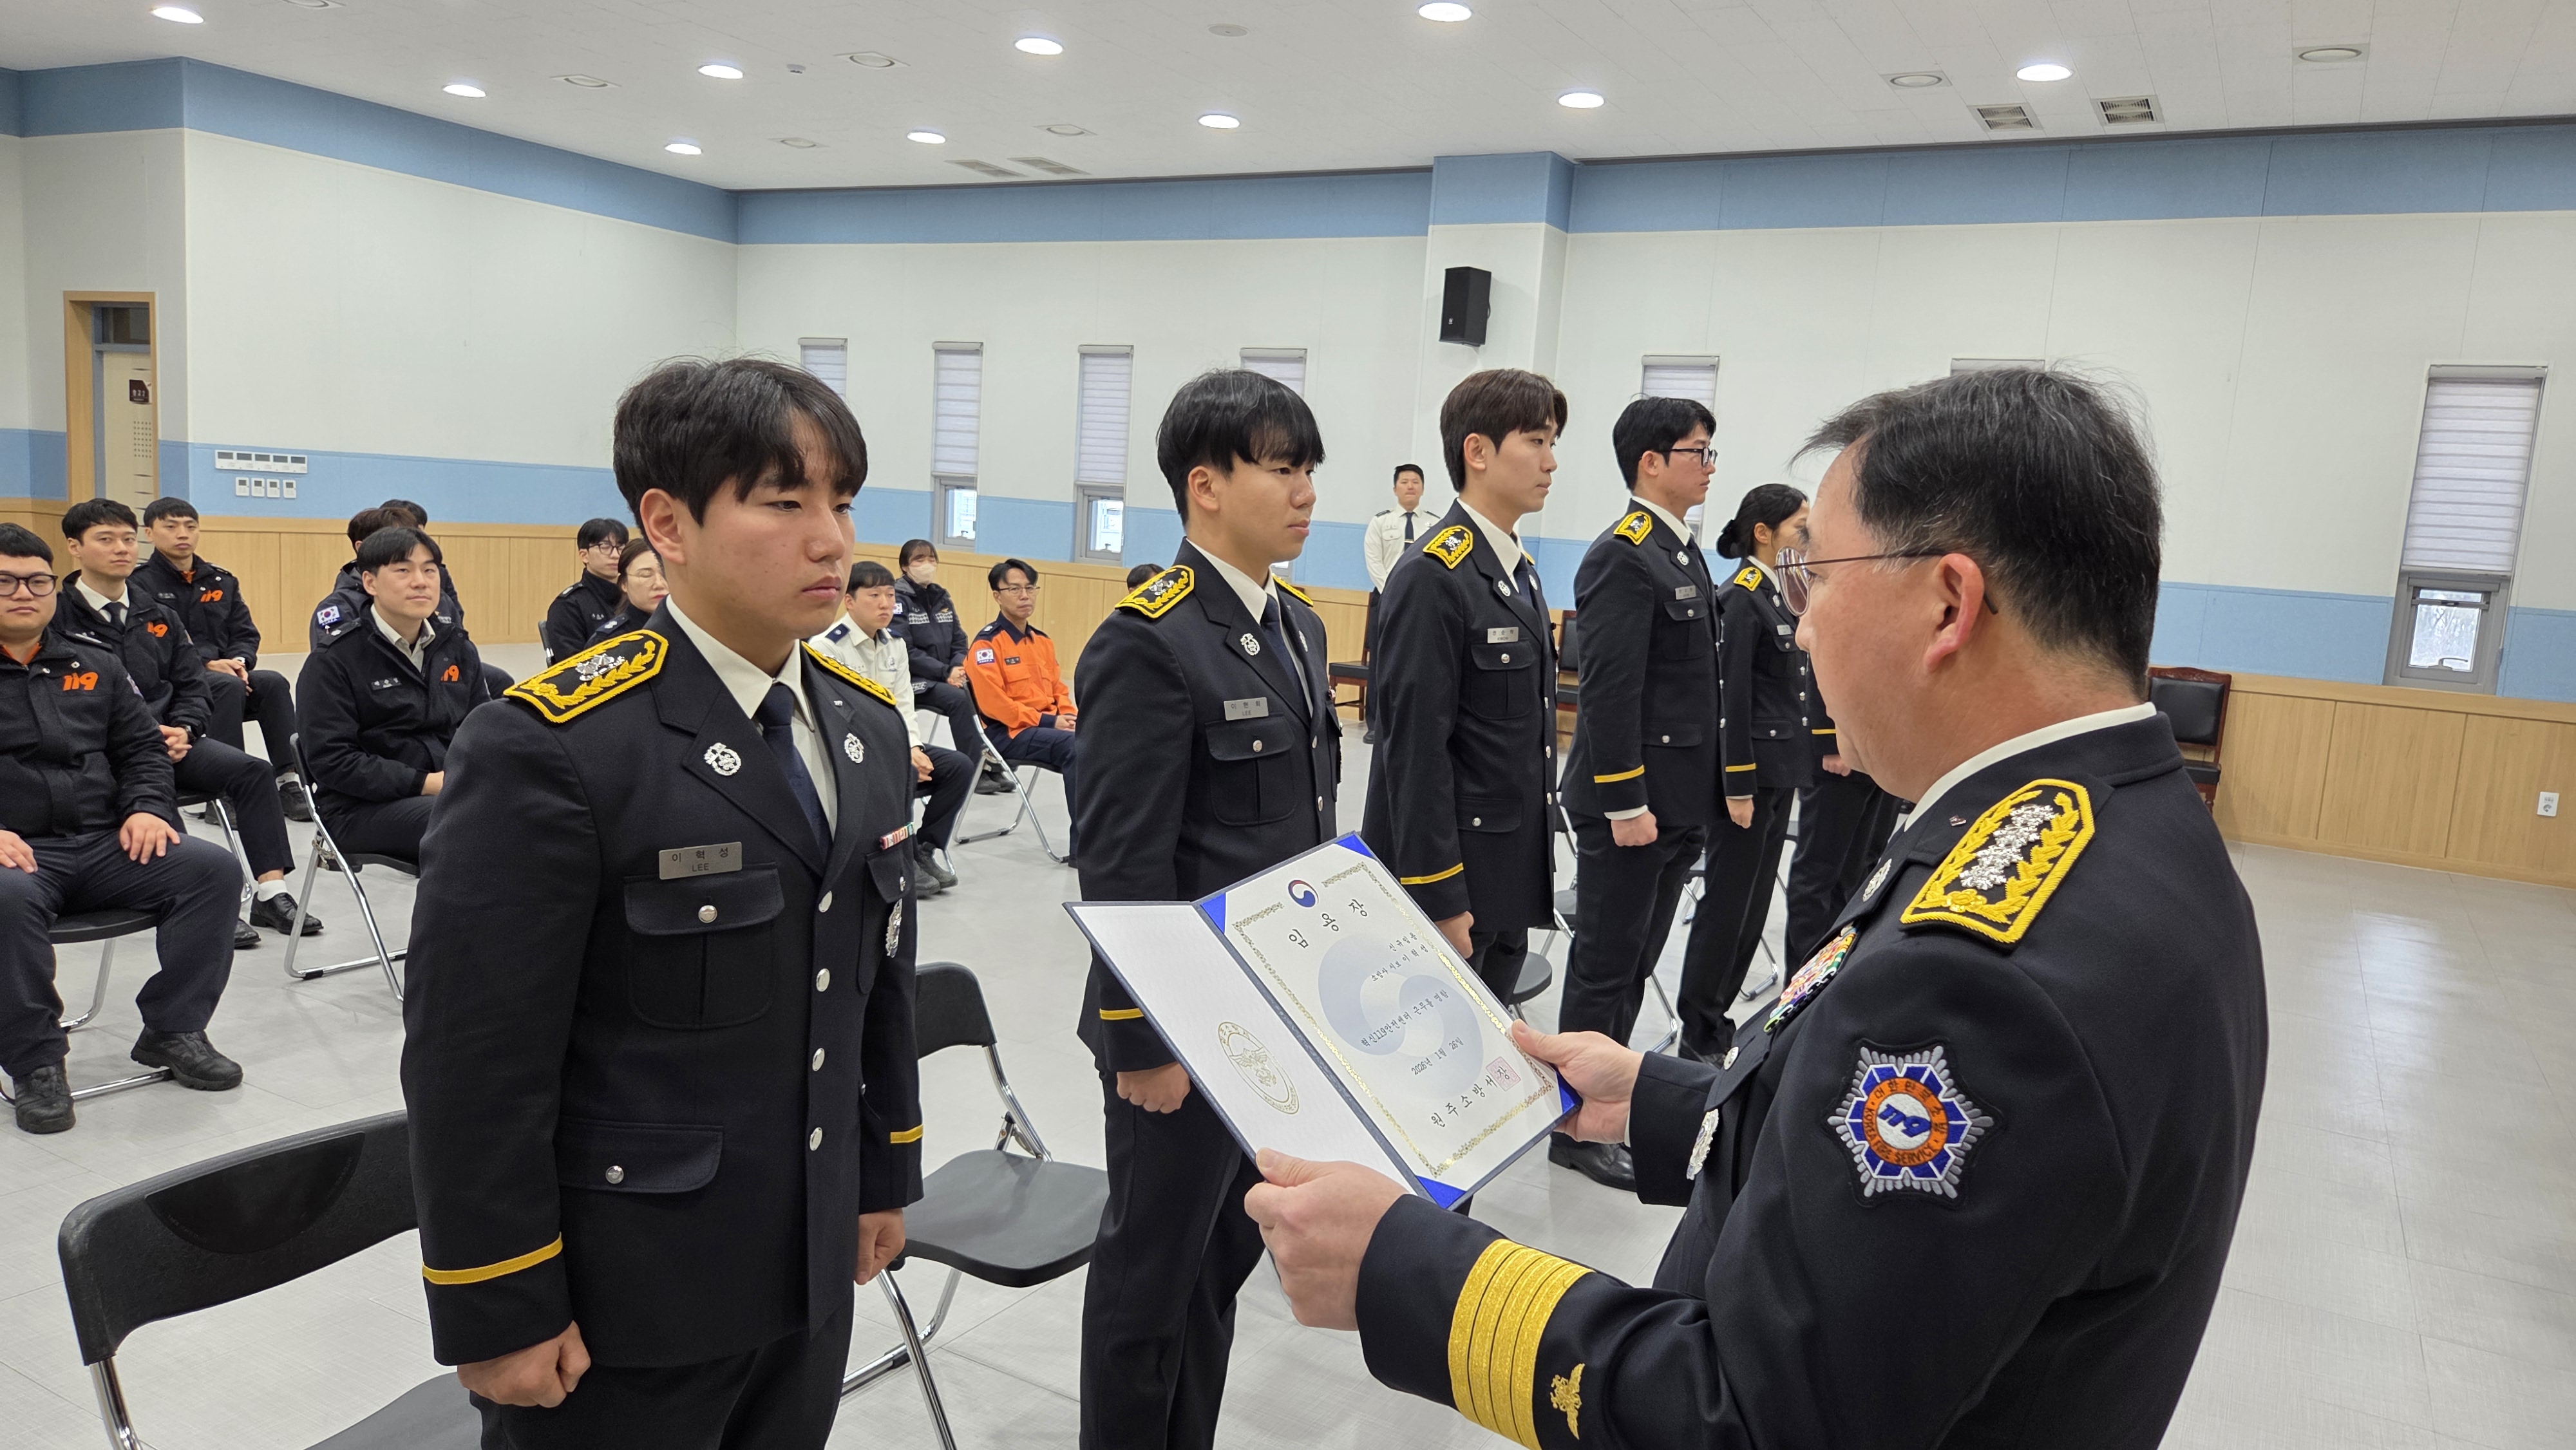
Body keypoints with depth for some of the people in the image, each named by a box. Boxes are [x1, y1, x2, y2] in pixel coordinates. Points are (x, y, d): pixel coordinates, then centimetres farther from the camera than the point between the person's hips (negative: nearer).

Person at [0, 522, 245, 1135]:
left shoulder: (93, 661, 16)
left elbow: (142, 746, 20)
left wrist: (147, 807, -2)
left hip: (105, 844, 4)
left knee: (213, 869, -18)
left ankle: (173, 1030, -5)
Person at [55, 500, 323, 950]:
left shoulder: (155, 615, 17)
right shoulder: (58, 615, -2)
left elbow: (191, 685, 16)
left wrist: (182, 730, -5)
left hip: (165, 738, 6)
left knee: (254, 771, -16)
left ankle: (271, 894, -19)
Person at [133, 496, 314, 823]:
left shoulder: (221, 580, 16)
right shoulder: (141, 582, -2)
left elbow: (246, 634, 13)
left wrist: (239, 661, -10)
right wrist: (208, 665, -21)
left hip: (223, 672, 5)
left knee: (273, 682, -24)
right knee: (228, 686, -34)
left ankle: (290, 782, -30)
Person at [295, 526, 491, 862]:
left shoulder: (458, 648, 13)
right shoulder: (334, 659, -3)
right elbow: (331, 760, -10)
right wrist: (426, 783, -19)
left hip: (457, 793, 6)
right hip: (363, 806, -6)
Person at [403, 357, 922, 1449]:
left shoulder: (868, 726, 3)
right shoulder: (551, 750, -19)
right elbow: (476, 1064, -18)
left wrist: (885, 1175, 13)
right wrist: (499, 1315, -14)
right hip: (618, 1311, -6)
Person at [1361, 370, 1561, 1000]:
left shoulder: (1520, 568, 11)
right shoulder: (1434, 576, -17)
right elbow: (1416, 751, -20)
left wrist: (1532, 859, 17)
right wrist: (1438, 897, -20)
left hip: (1510, 876, 8)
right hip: (1449, 878, -8)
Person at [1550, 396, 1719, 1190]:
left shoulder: (1684, 553, 14)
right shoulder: (1623, 558, -16)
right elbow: (1610, 692, -21)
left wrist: (1695, 797, 17)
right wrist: (1625, 803, -22)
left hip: (1677, 802, 9)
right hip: (1631, 803, -9)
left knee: (1635, 964, 17)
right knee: (1605, 968, 2)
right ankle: (1577, 1128, 15)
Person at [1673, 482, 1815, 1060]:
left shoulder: (1779, 595, 12)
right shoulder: (1741, 598, -14)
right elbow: (1733, 697, -17)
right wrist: (1738, 785, -18)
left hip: (1781, 770, 9)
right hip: (1751, 771, -9)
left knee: (1753, 900, 13)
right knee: (1730, 899, -1)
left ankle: (1715, 1017, 24)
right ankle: (1701, 1033, 10)